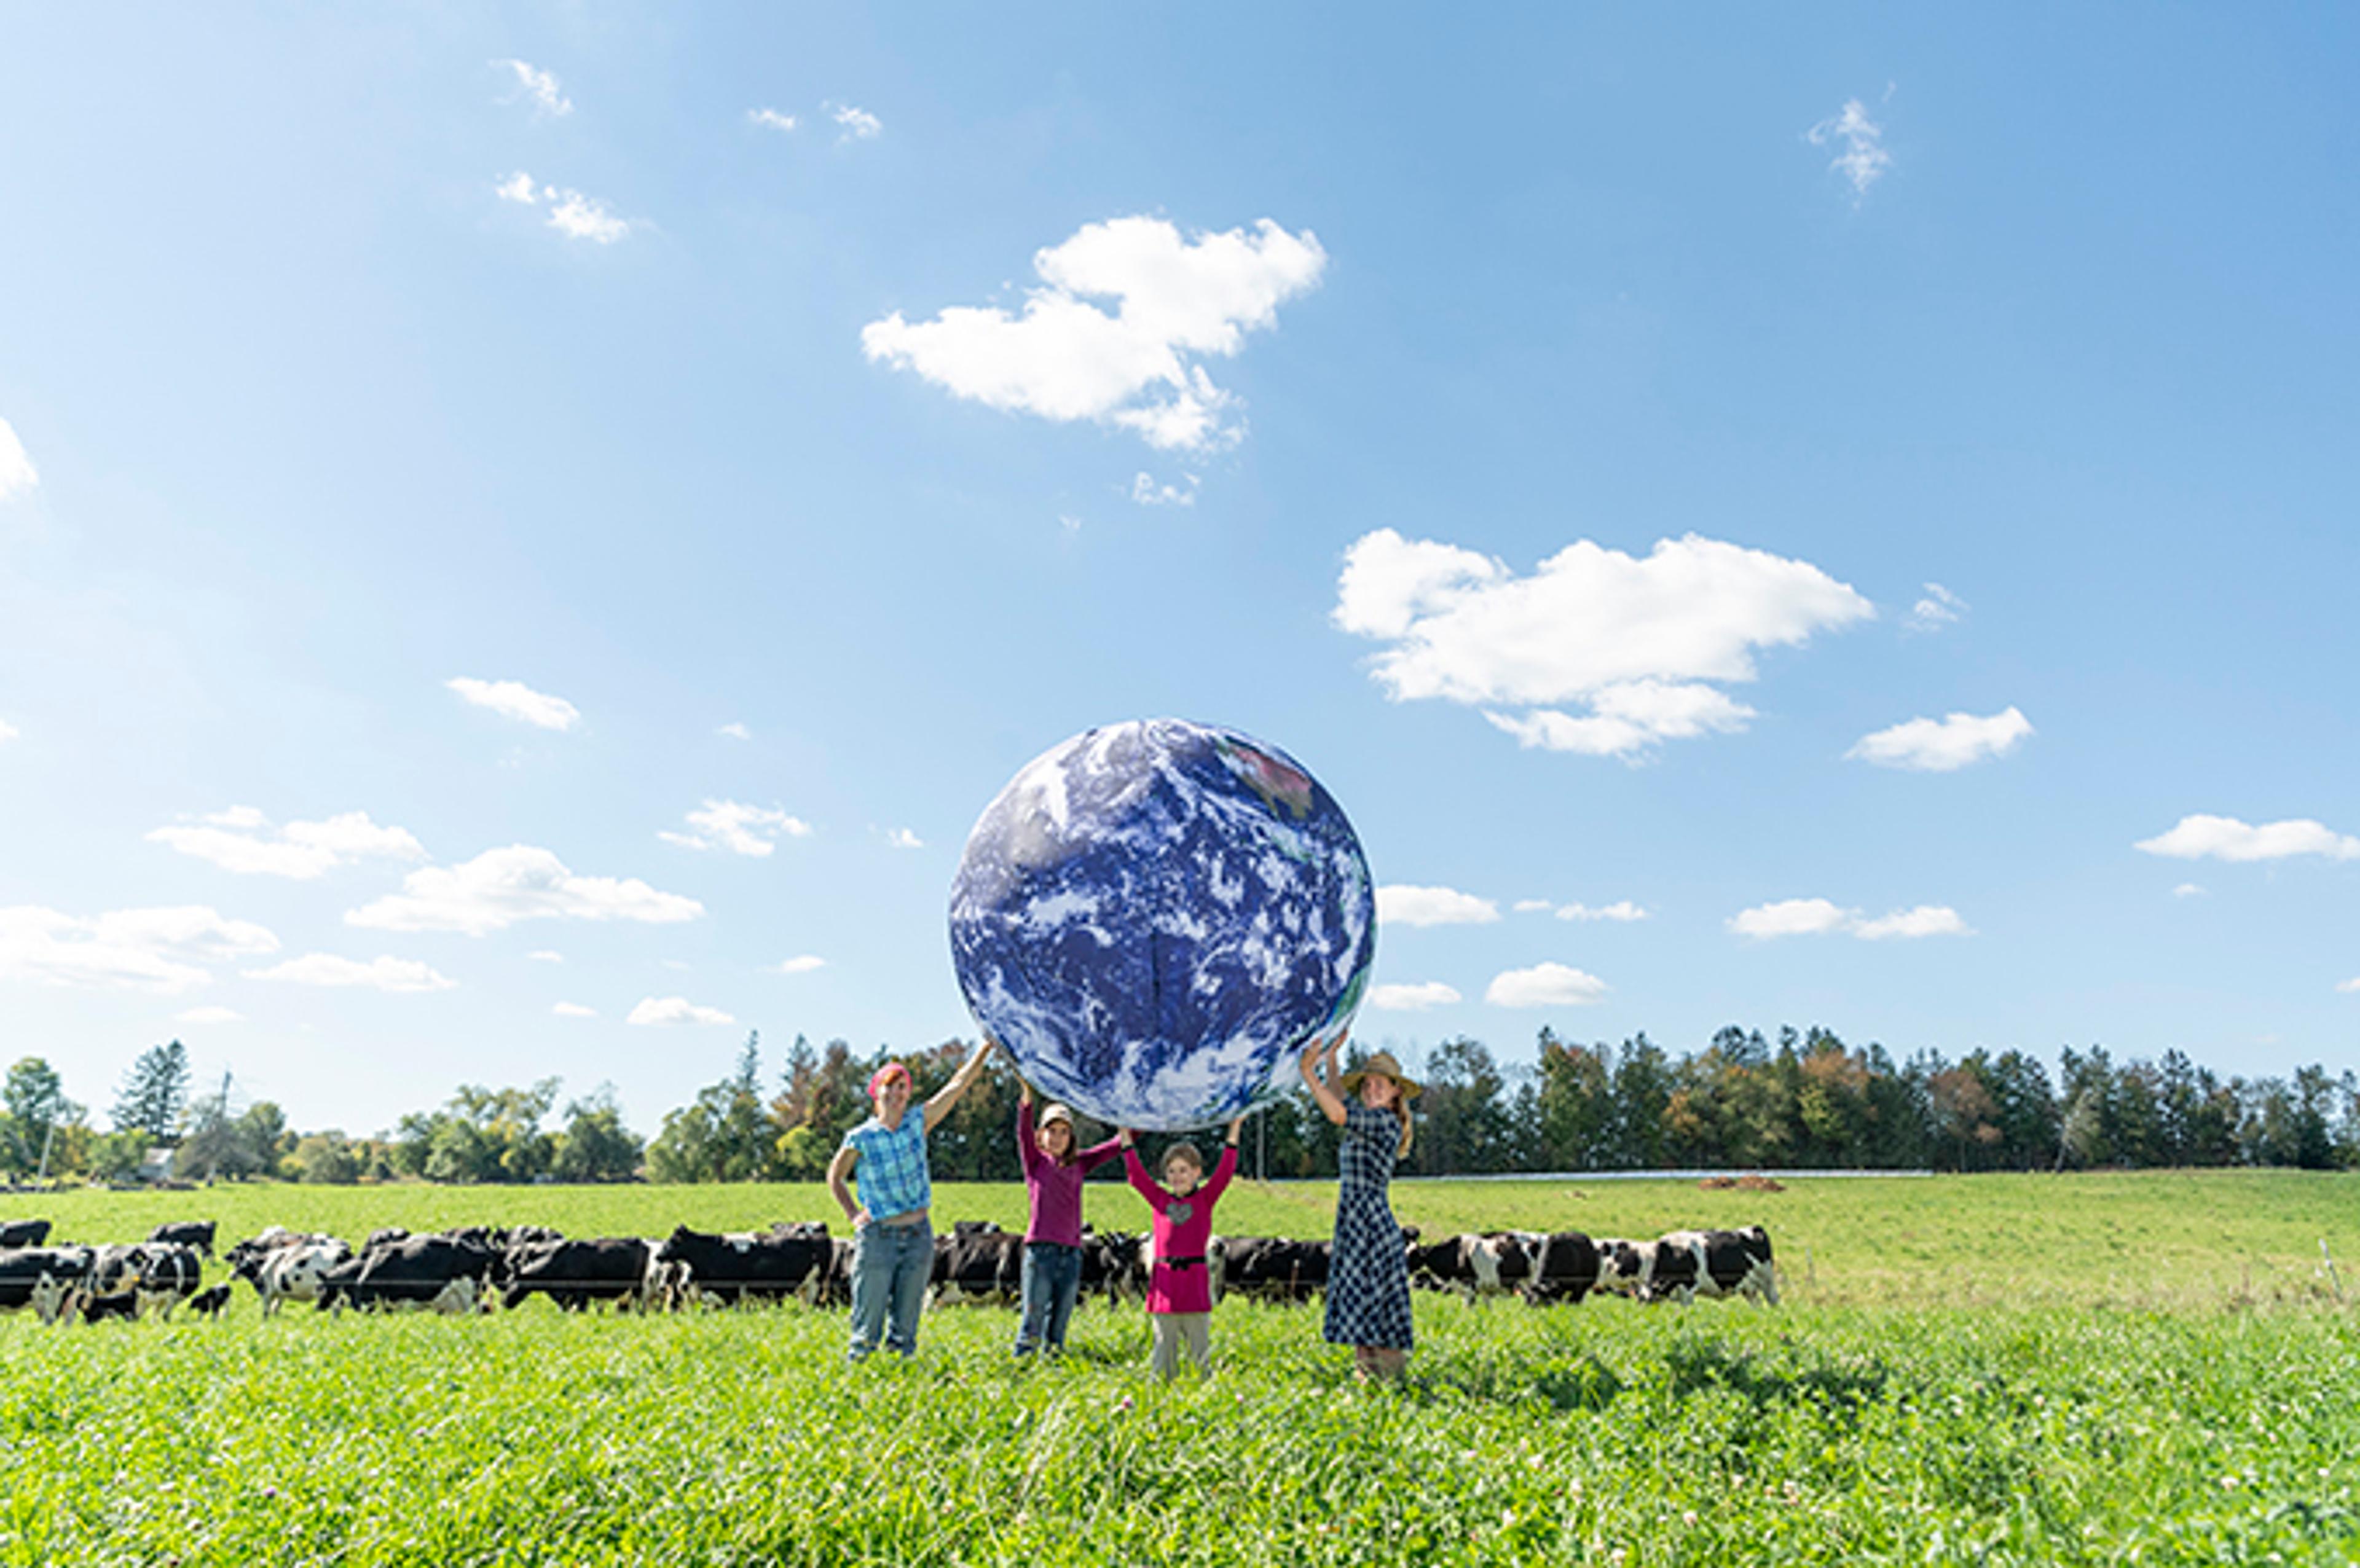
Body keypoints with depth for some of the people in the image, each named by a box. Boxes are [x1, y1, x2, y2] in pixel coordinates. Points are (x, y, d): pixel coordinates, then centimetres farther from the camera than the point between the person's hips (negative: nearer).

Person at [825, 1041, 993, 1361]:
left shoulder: (918, 1123, 3)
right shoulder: (860, 1138, -4)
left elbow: (960, 1083, 0)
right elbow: (835, 1177, 11)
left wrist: (987, 1046, -4)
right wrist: (853, 1214, 1)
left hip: (918, 1234, 3)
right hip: (878, 1236, -3)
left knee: (907, 1319, 9)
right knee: (868, 1318, 0)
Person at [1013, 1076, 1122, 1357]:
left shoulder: (1079, 1164, 15)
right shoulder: (1035, 1162, 6)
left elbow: (1117, 1146, 14)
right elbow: (1024, 1133, -11)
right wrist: (1027, 1099, -27)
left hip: (1071, 1253, 4)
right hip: (1041, 1250, -3)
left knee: (1059, 1324, 8)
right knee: (1032, 1320, -4)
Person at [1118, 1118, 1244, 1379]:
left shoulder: (1205, 1199, 5)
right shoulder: (1160, 1200, 10)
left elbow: (1225, 1171, -3)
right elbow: (1136, 1174, 8)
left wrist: (1234, 1131, -9)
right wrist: (1126, 1136, 7)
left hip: (1195, 1281, -2)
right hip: (1165, 1281, 2)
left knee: (1200, 1348, 4)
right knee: (1164, 1346, 6)